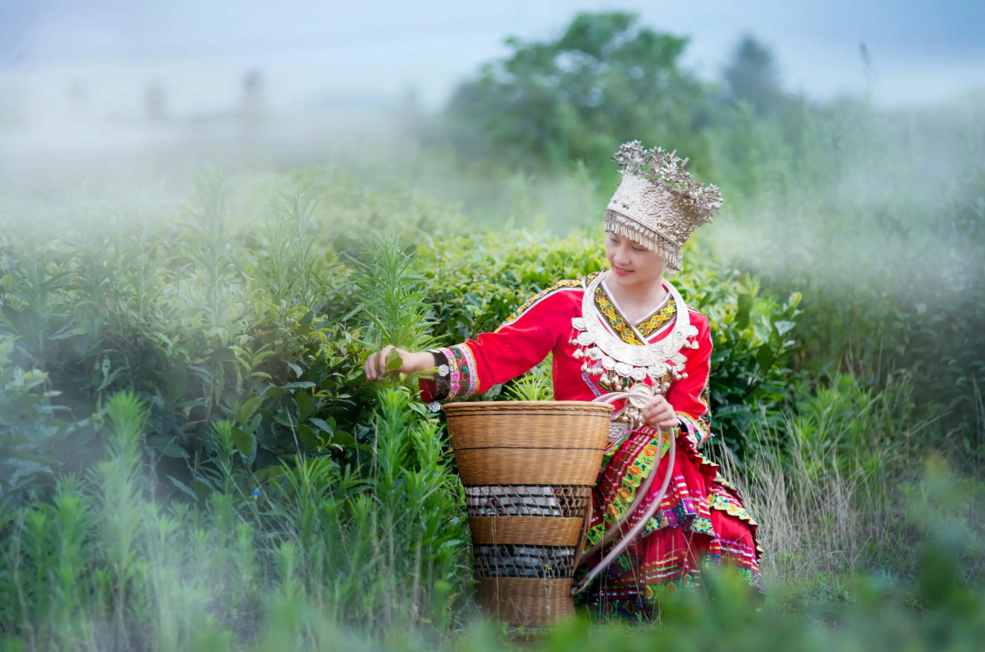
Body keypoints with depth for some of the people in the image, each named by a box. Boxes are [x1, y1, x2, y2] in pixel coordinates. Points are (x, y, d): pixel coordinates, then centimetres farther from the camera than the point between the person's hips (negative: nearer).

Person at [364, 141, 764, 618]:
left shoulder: (690, 331, 11)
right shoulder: (567, 305, 5)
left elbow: (695, 418, 12)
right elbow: (494, 354, -5)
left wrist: (673, 421, -13)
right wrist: (421, 362, -22)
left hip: (658, 465, 2)